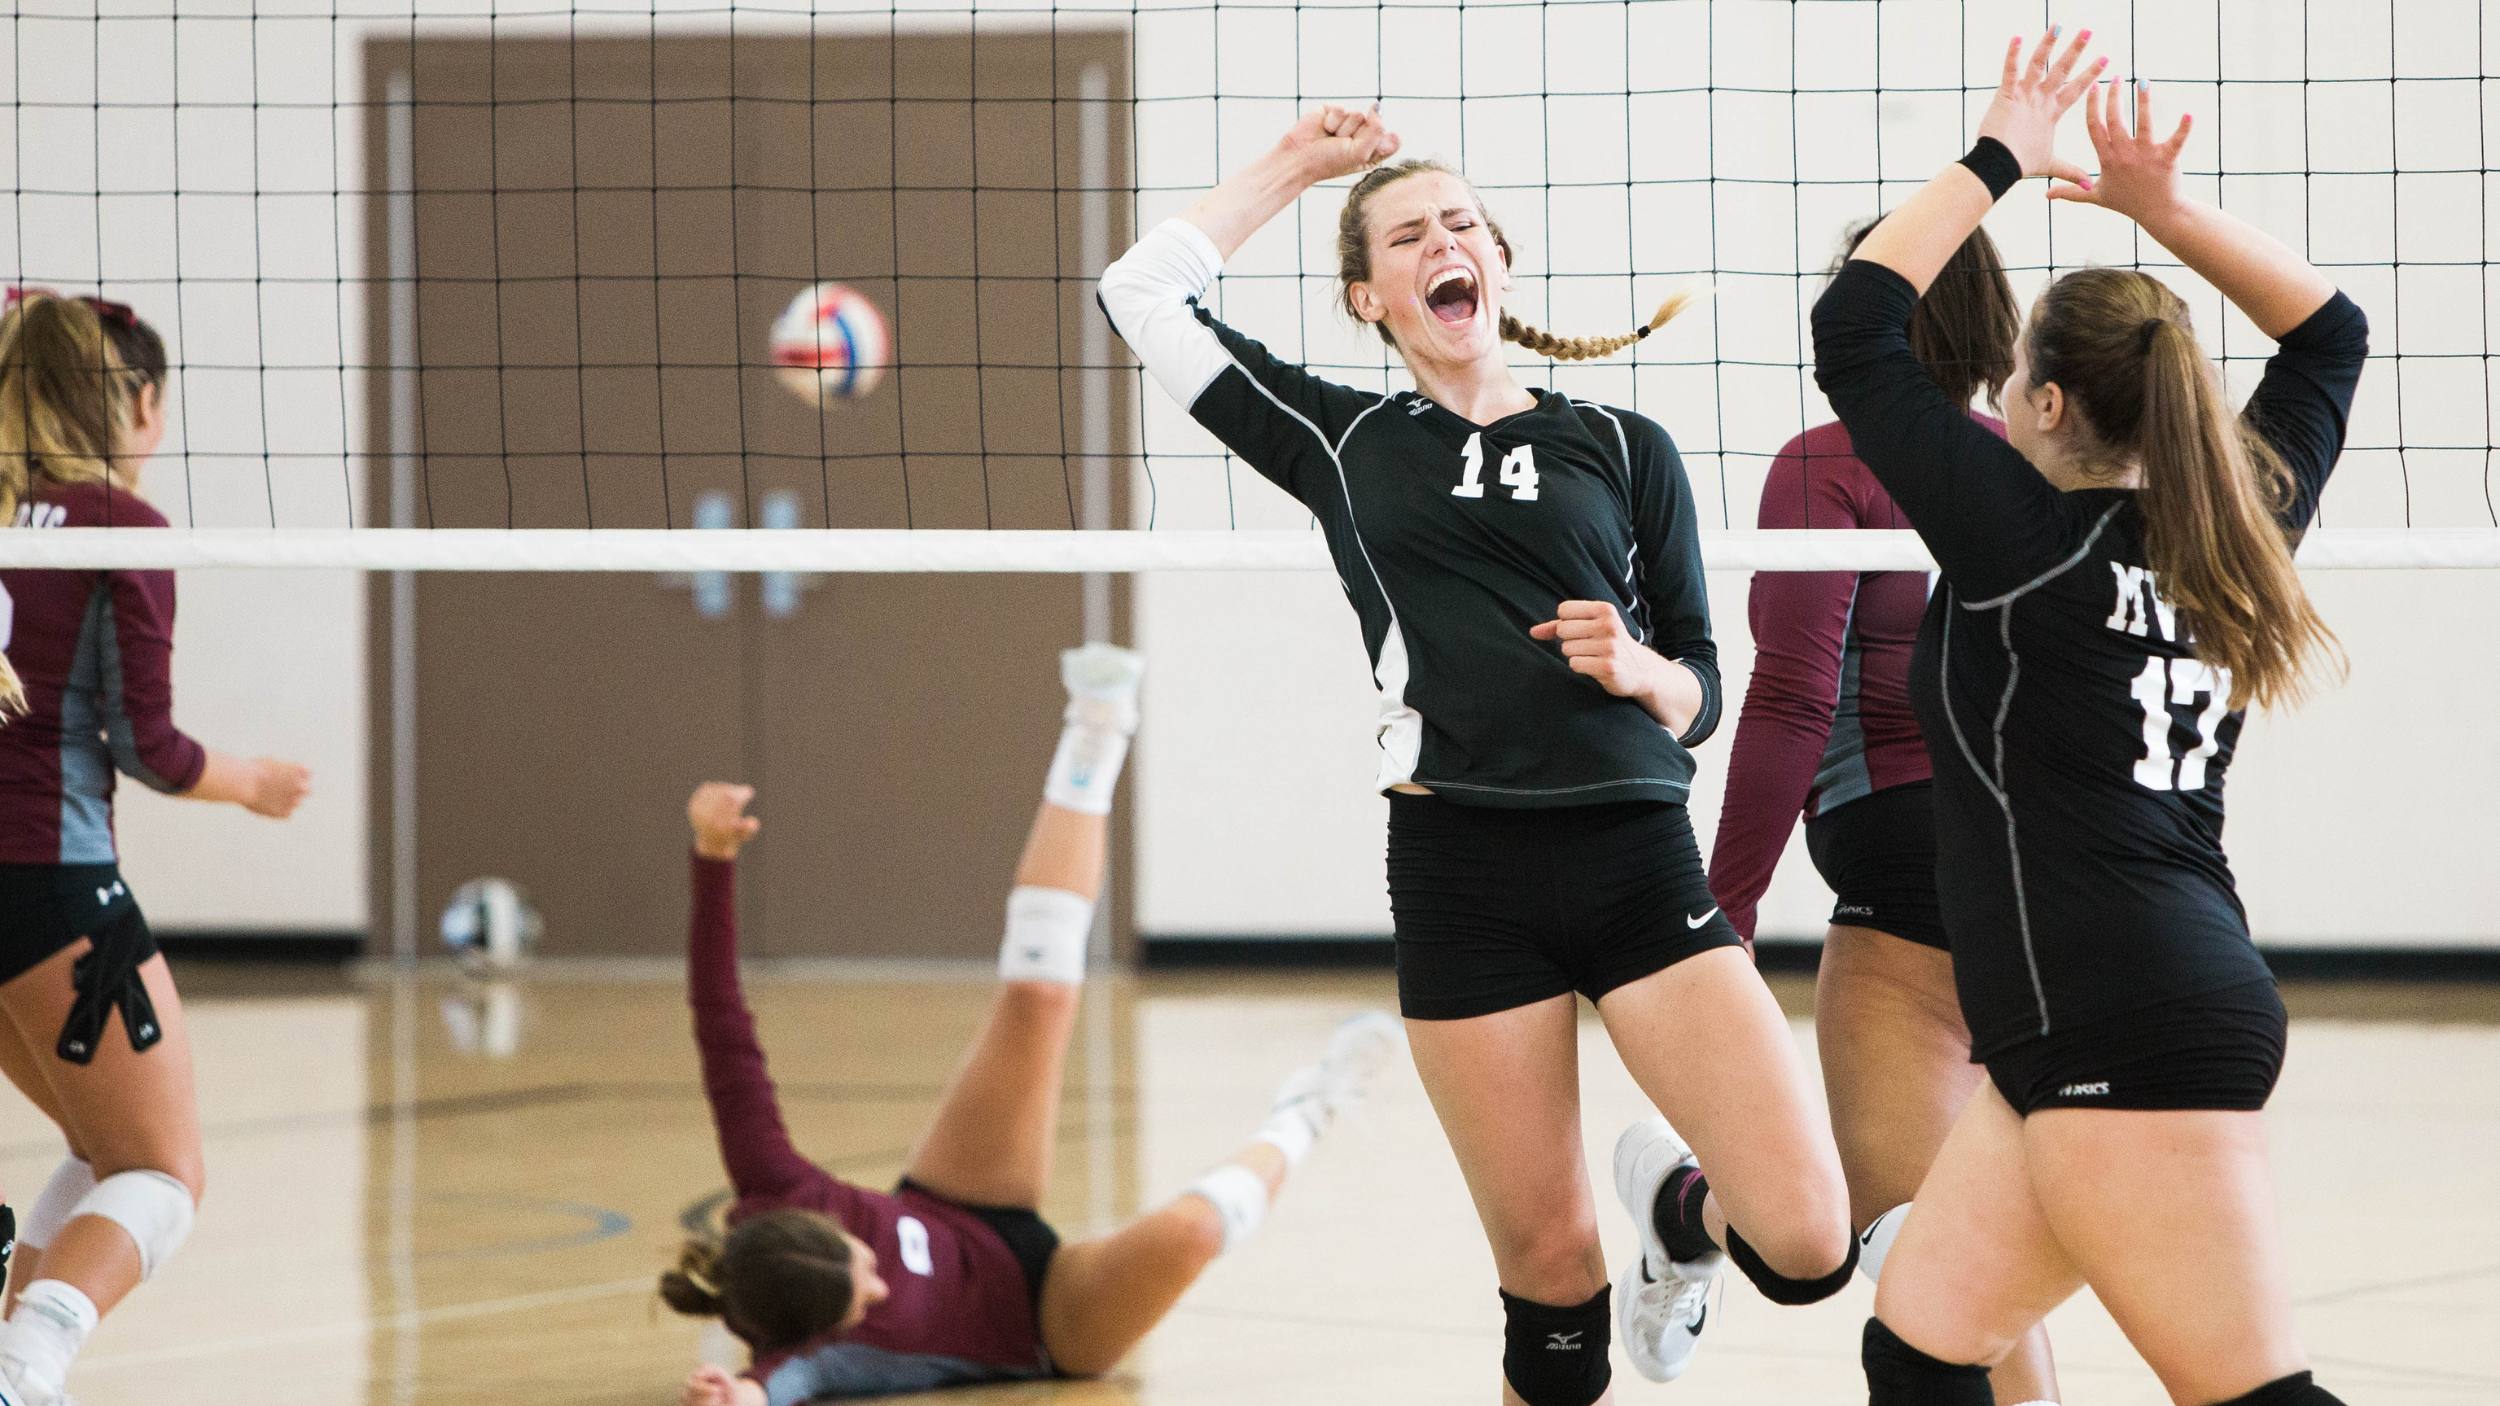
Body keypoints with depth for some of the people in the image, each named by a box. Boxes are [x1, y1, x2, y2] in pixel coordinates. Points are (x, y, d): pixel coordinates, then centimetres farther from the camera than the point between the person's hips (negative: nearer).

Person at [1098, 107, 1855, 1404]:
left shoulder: (1625, 450, 13)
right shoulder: (1343, 442, 14)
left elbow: (1700, 695, 14)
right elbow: (1143, 295, 13)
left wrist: (1636, 667, -7)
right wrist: (1291, 168, 19)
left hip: (1640, 859, 0)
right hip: (1461, 873, 0)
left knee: (1808, 1243, -12)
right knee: (1551, 1278, 0)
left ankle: (1676, 1209, 22)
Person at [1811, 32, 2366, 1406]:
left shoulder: (2027, 534, -8)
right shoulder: (2235, 532, 11)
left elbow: (1852, 326, -6)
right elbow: (2329, 332, 25)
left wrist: (1995, 159, 1)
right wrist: (2164, 208, 16)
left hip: (2124, 1031, -9)